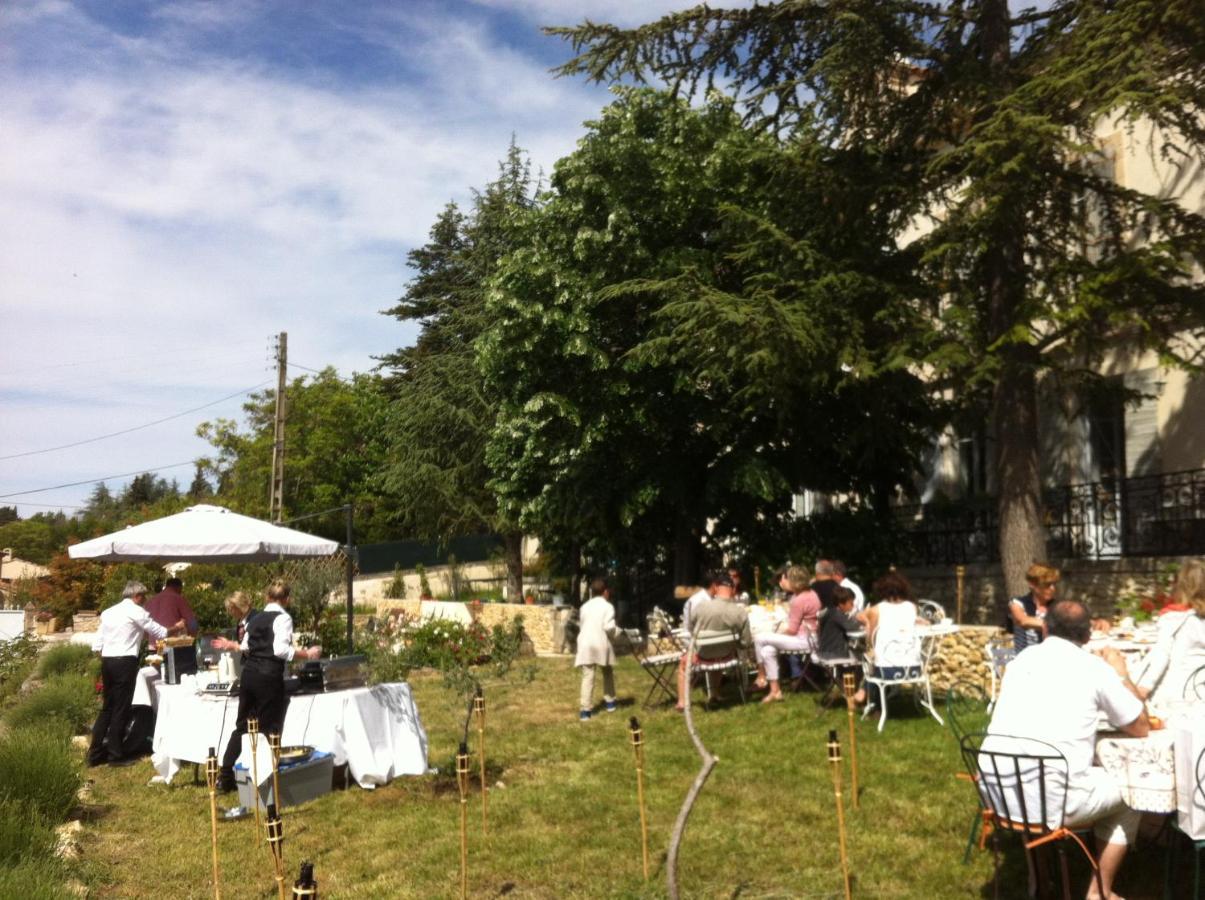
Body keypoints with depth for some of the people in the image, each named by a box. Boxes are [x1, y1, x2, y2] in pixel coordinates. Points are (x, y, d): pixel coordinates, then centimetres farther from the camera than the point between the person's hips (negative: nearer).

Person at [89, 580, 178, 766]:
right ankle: (115, 755, 5)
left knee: (108, 707, 14)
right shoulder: (136, 611, -4)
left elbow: (97, 645, 13)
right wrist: (176, 629, 20)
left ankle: (95, 753, 16)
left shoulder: (109, 612, 16)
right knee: (121, 708, 0)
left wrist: (106, 659, 20)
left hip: (107, 661, 7)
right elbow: (159, 633, 3)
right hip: (124, 662, -7)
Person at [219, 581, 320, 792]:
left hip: (248, 673, 7)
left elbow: (245, 648, 19)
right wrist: (306, 654, -11)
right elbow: (281, 649, -18)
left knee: (242, 725, 14)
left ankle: (226, 777, 17)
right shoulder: (283, 618, -7)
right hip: (269, 676, -7)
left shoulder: (255, 618, 15)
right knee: (269, 728, 3)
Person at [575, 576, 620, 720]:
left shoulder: (585, 606, 14)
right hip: (601, 644, -3)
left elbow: (581, 623, 12)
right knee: (608, 672, 20)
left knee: (587, 677, -3)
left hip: (585, 644, 3)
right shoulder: (607, 606, -2)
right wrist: (617, 630, 9)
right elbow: (608, 626, -12)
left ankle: (586, 709, -11)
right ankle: (609, 702, 28)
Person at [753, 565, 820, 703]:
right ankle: (775, 691, 9)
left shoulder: (799, 600, -20)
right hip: (810, 637, 10)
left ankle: (761, 676, 5)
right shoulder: (811, 593, 9)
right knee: (768, 650, 6)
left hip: (804, 640, -10)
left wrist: (777, 633, -2)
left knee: (759, 639, -12)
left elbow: (792, 629, -16)